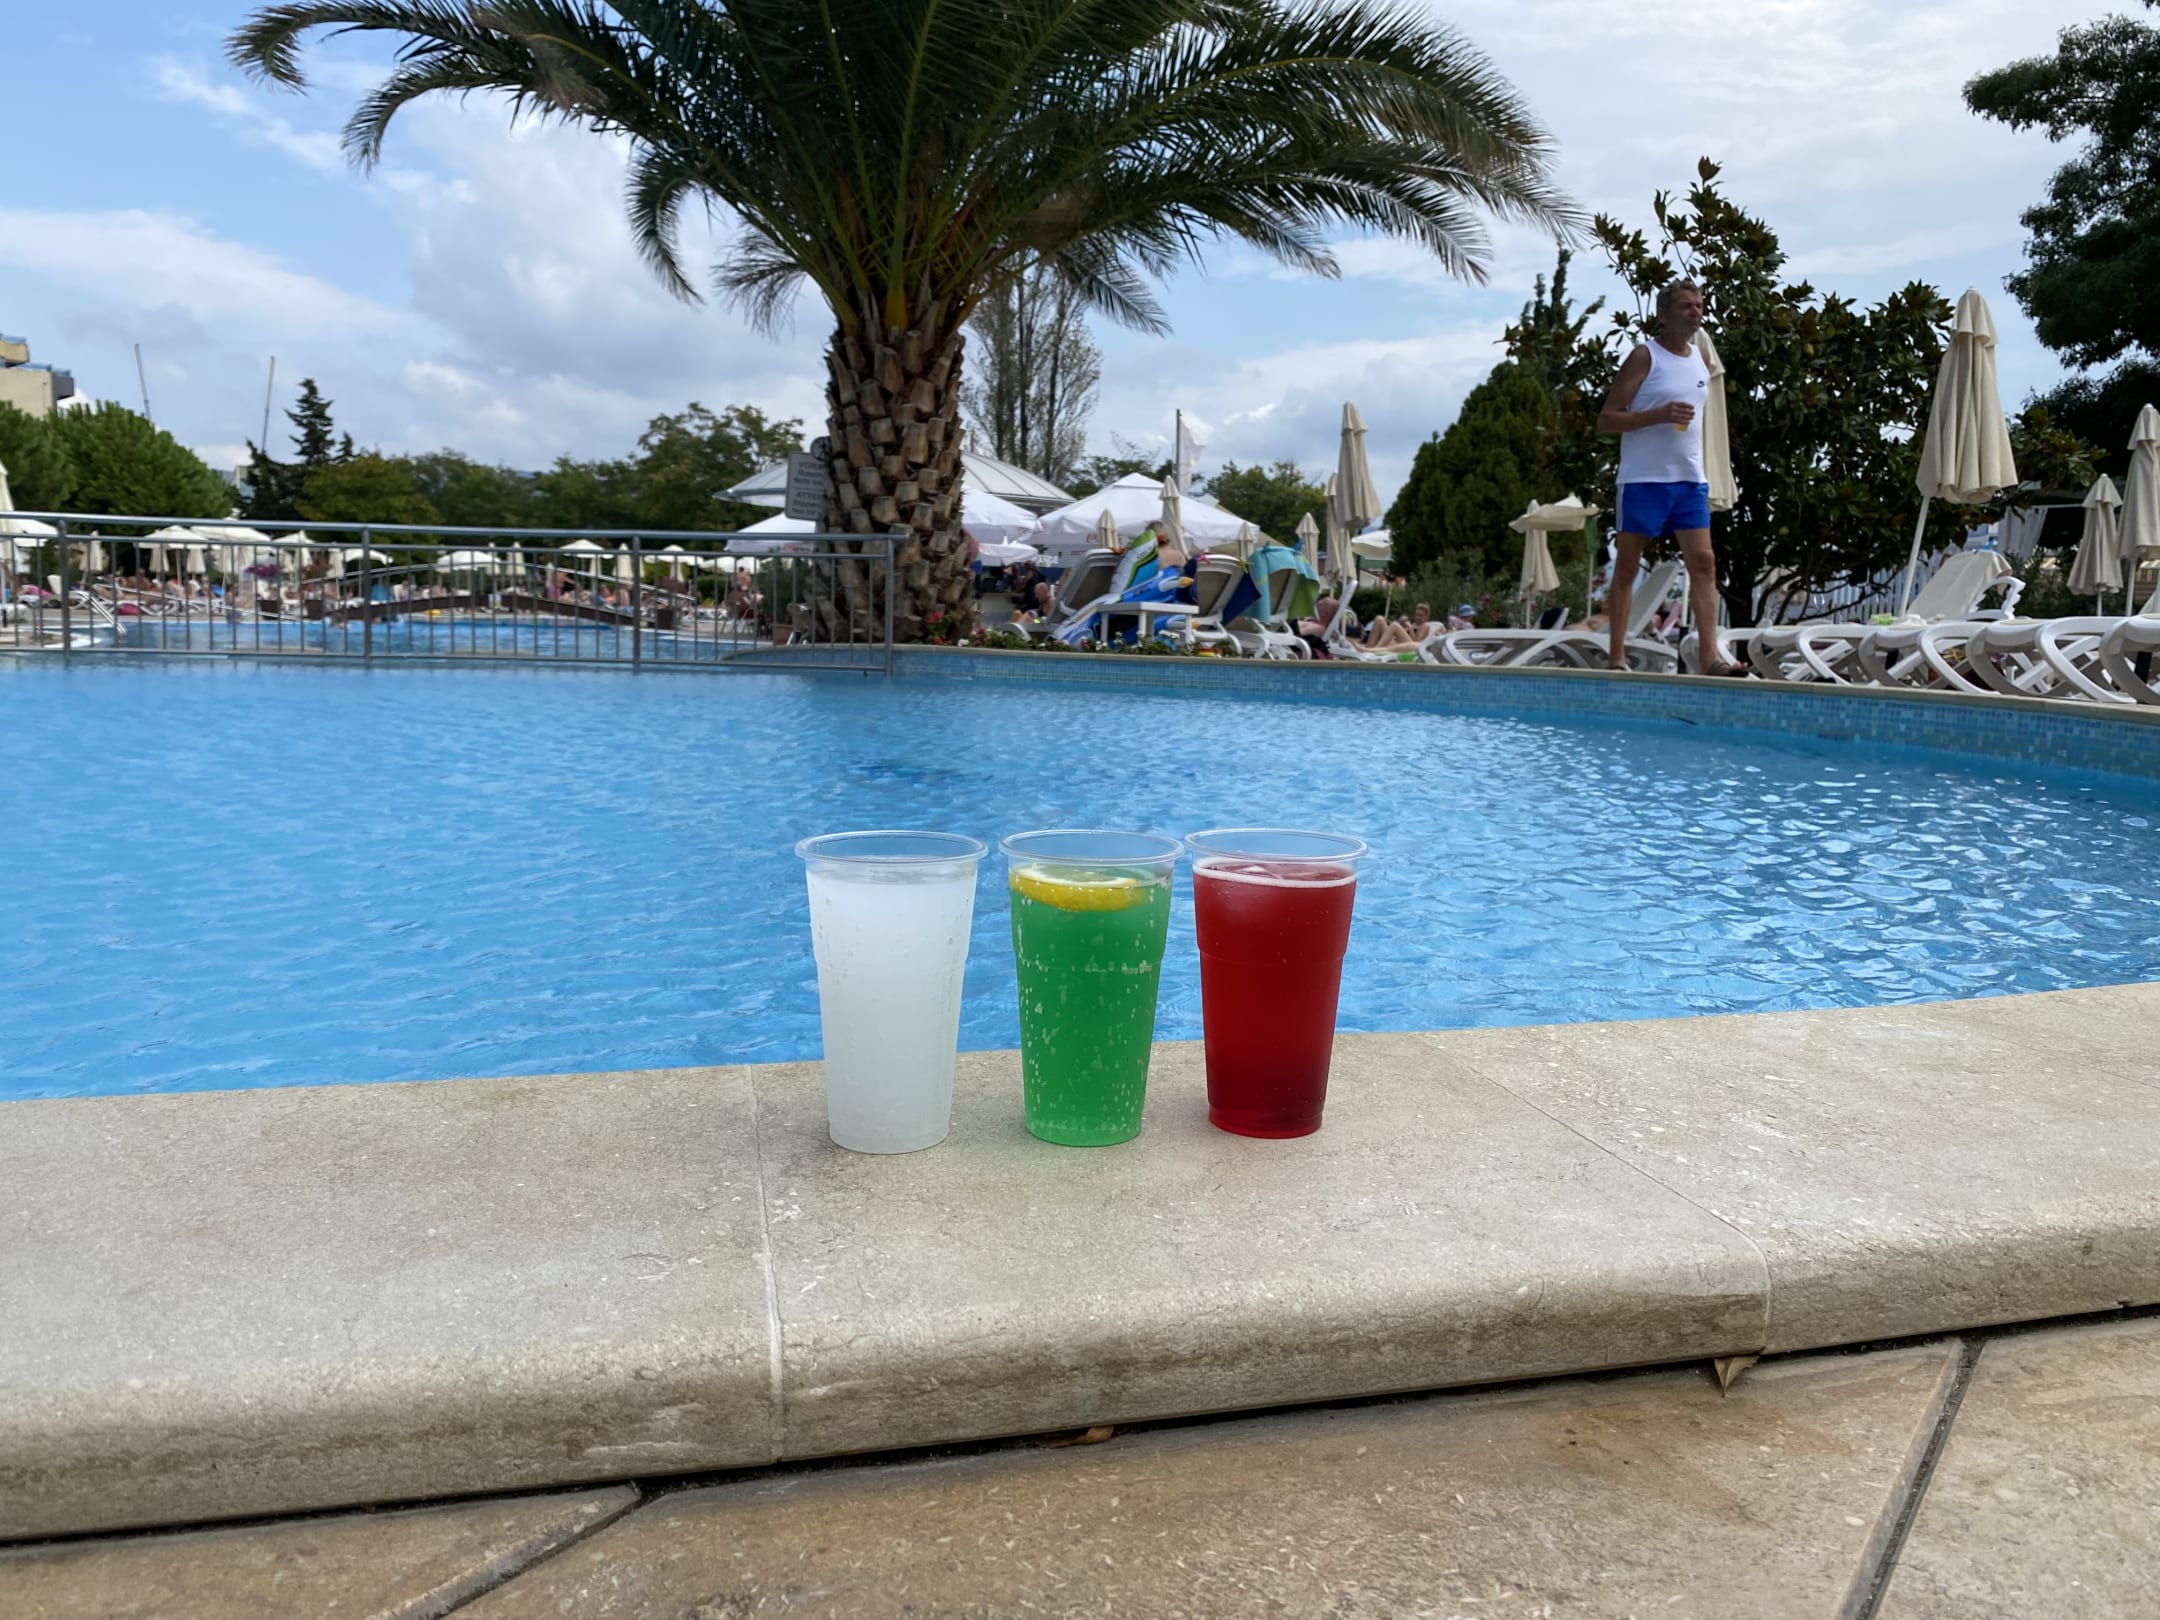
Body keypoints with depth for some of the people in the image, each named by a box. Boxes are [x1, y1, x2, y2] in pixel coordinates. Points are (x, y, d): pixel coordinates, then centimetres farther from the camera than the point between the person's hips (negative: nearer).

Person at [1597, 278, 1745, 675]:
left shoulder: (1701, 358, 15)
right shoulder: (1644, 357, -3)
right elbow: (1605, 420, -8)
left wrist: (1702, 471, 18)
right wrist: (1660, 414, -20)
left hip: (1691, 480, 6)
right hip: (1644, 479, -6)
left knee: (1703, 561, -5)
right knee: (1627, 565, 1)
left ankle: (1711, 657, -8)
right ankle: (1617, 655, 7)